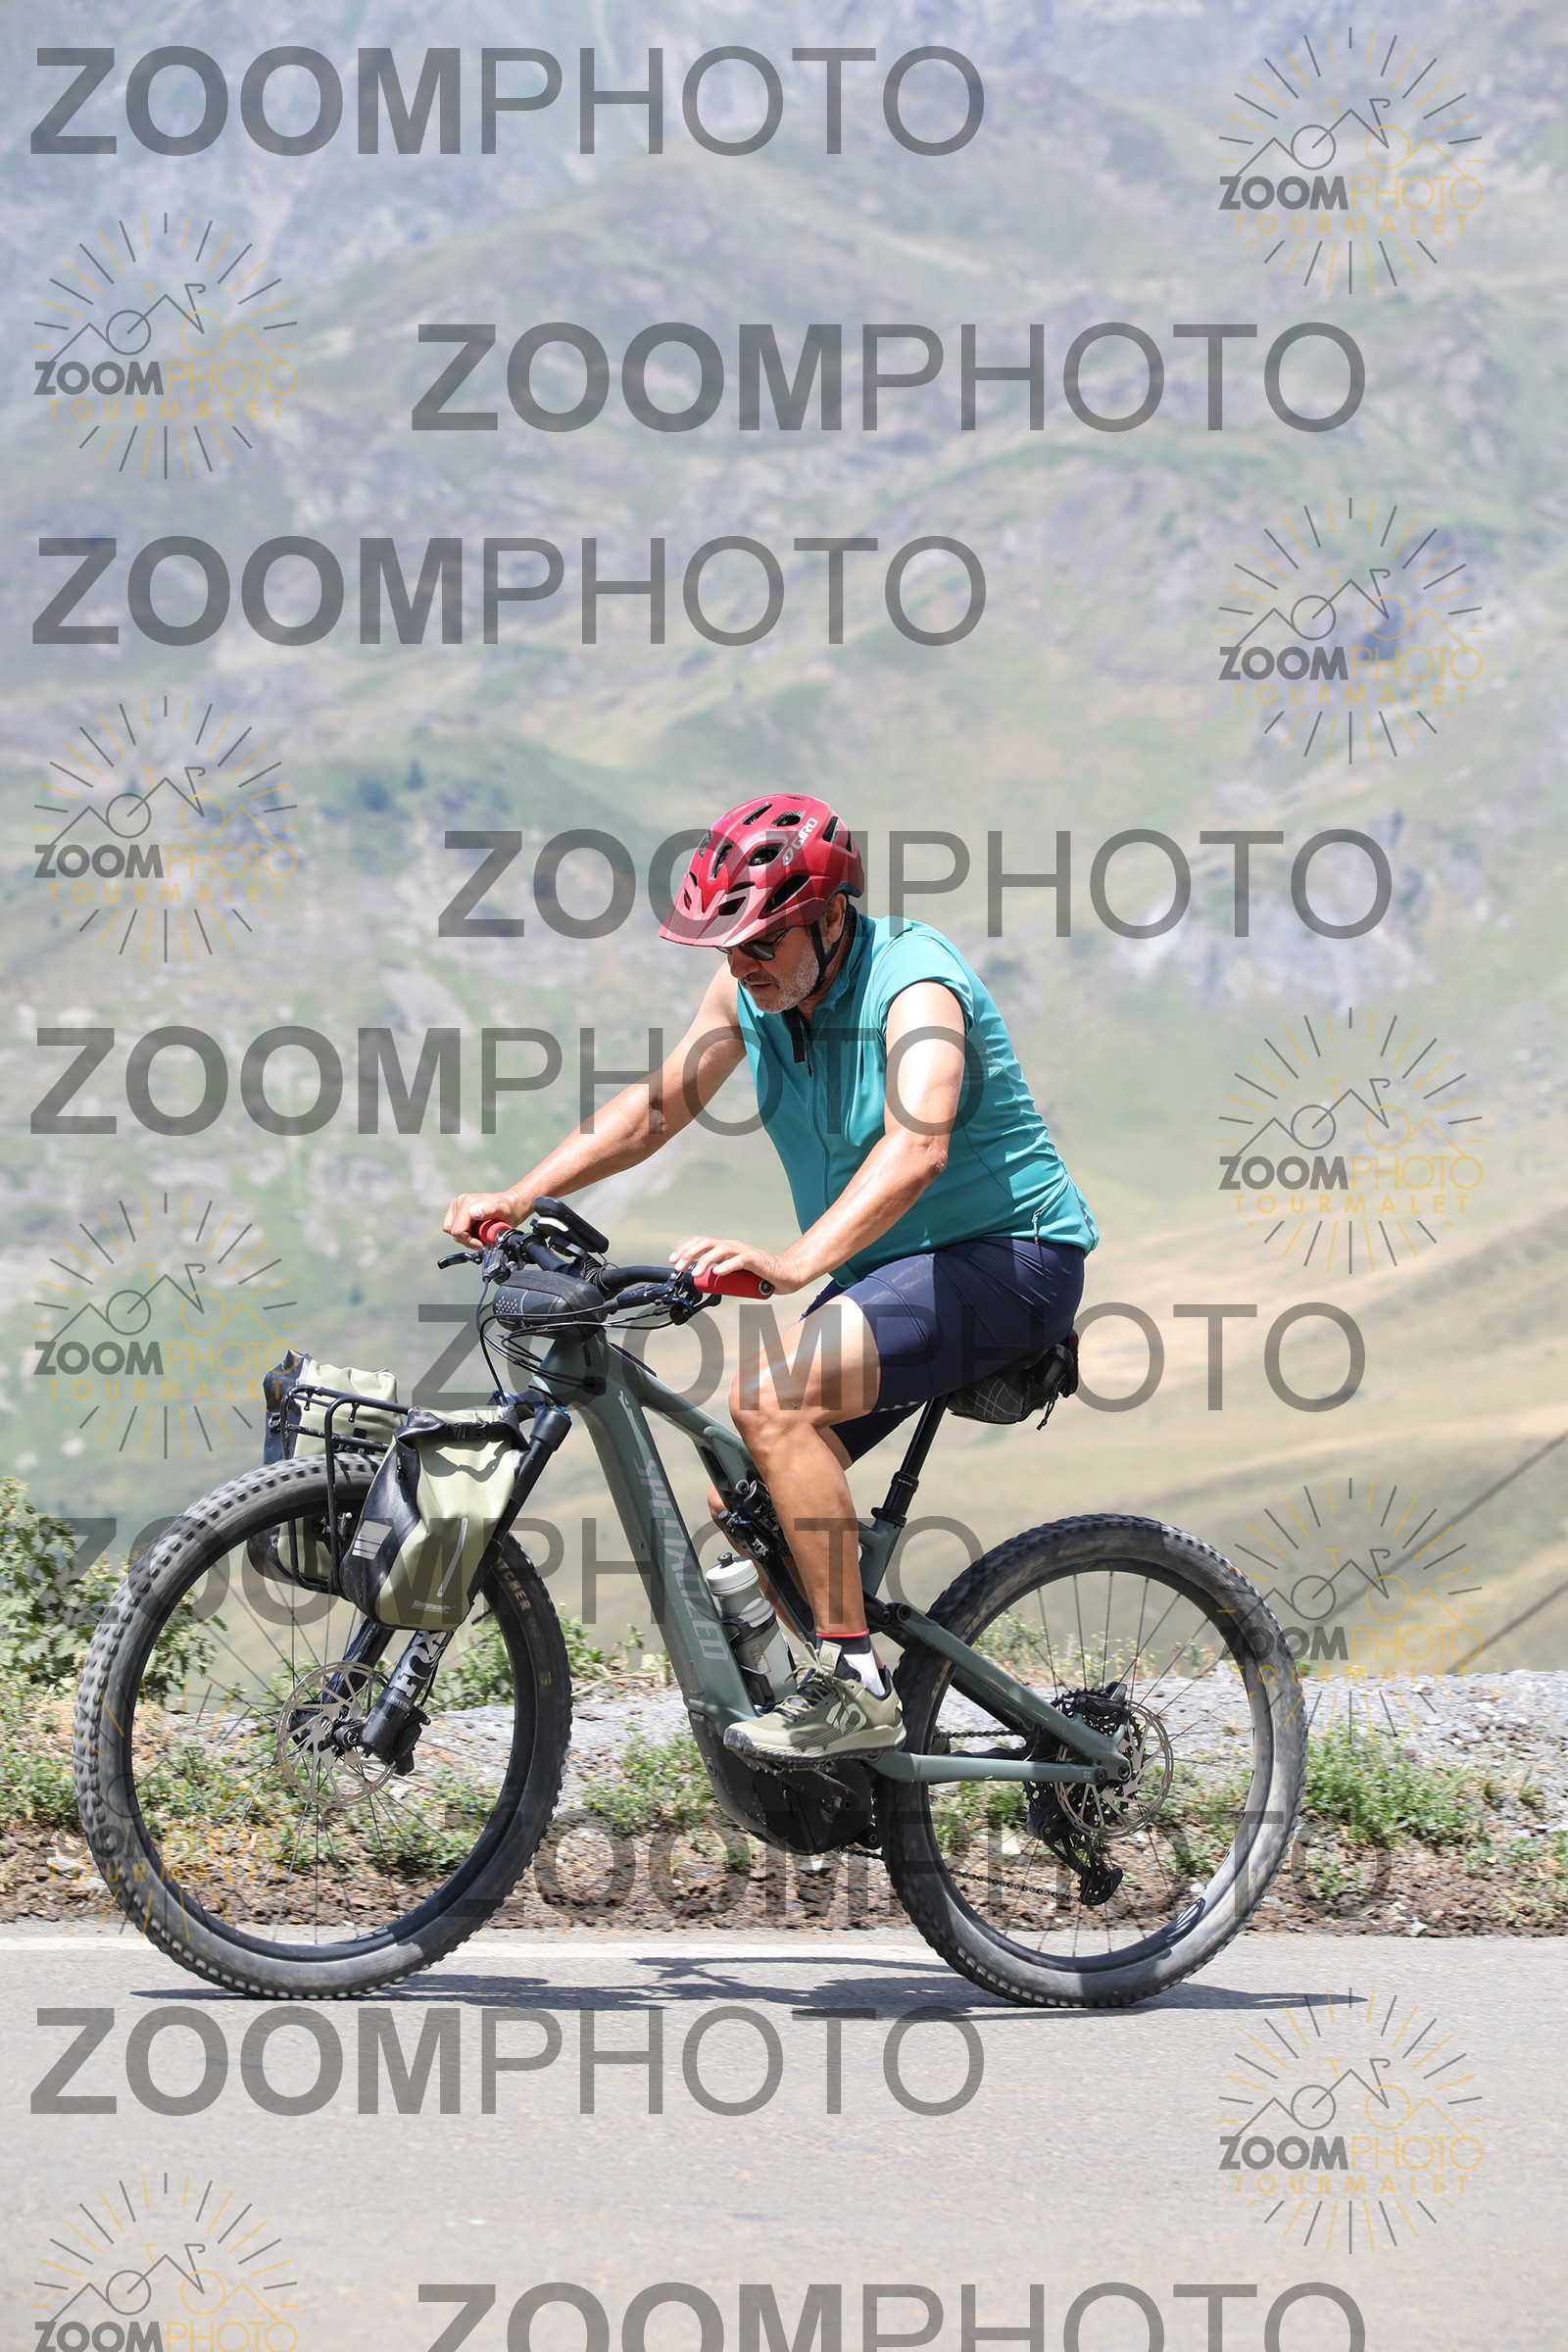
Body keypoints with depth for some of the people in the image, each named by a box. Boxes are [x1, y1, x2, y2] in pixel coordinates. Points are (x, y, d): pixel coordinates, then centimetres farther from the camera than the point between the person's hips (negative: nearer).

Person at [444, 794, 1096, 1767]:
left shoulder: (914, 986, -25)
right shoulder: (753, 988, 0)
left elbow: (915, 1148, -41)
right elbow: (656, 1105, 8)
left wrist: (792, 1264, -54)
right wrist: (520, 1196, -5)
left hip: (1009, 1257, -9)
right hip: (886, 1271, 9)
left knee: (771, 1396, -28)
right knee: (743, 1505, 1)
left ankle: (852, 1686, -26)